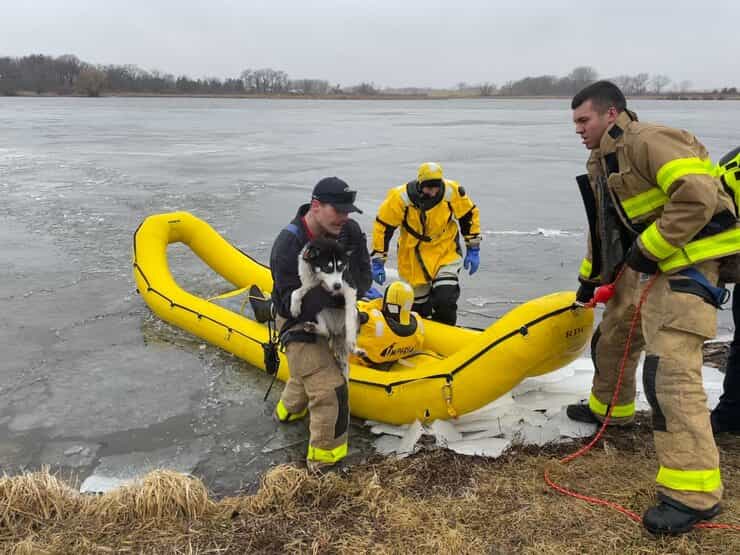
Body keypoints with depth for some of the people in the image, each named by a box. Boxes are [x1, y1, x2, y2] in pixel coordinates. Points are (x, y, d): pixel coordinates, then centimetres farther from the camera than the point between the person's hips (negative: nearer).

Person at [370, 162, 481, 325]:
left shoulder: (453, 193, -15)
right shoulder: (400, 198, -19)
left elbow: (470, 215, 1)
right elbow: (382, 227, -10)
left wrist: (473, 249, 4)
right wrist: (378, 262, -7)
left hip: (445, 252, 0)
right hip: (414, 258, 0)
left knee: (445, 300, -14)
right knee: (418, 305, 8)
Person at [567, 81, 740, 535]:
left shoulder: (648, 141, -18)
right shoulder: (603, 163, 15)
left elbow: (699, 196, -29)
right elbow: (603, 226, 25)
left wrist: (650, 248, -24)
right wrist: (591, 277, 28)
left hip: (684, 264, -10)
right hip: (642, 265, 10)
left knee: (670, 369, -17)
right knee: (612, 339, 24)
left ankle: (694, 492, -10)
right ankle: (610, 408, 52)